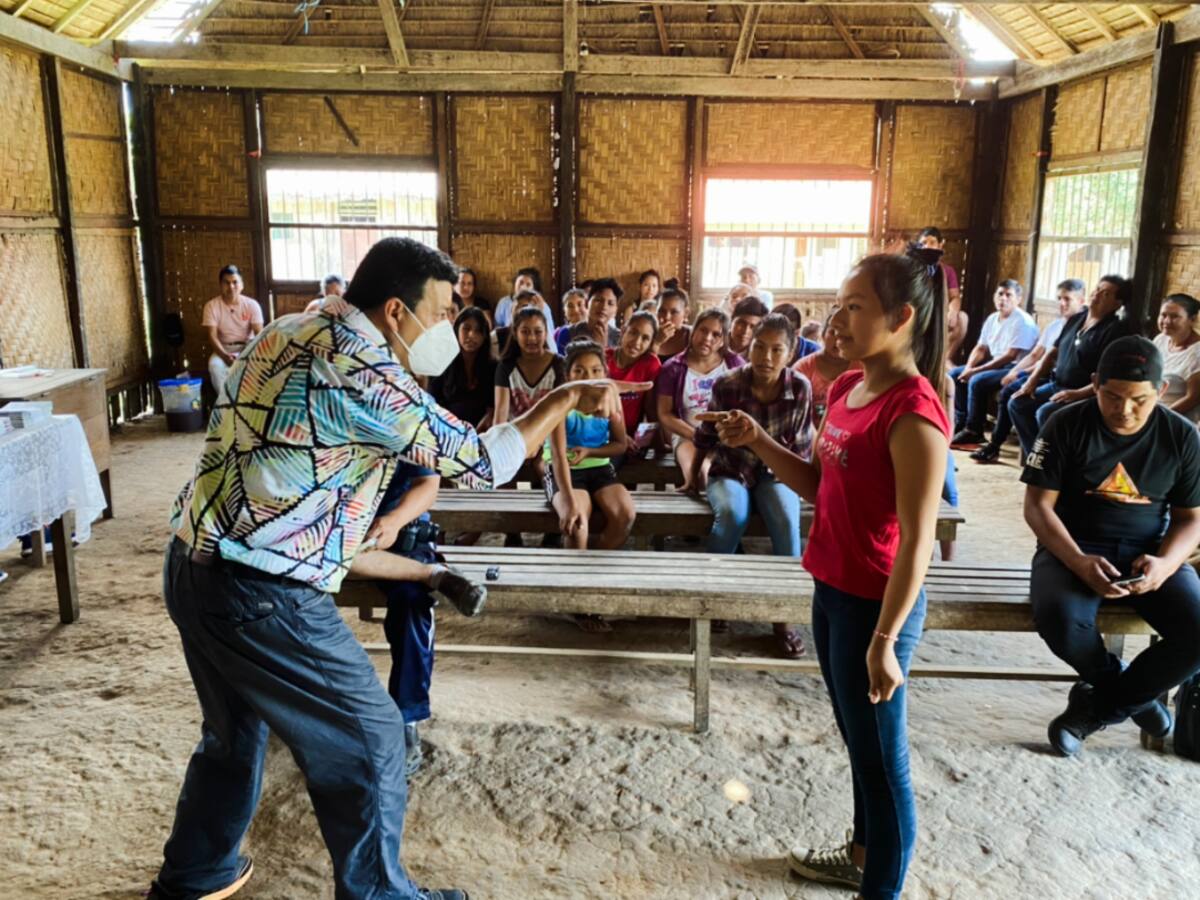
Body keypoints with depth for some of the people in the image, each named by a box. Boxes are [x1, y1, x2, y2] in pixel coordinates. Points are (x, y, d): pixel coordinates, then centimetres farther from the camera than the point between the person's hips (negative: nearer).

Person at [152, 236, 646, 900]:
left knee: (234, 731, 29)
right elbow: (482, 464, -13)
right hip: (262, 594, -10)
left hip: (193, 565, 10)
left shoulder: (285, 333, 10)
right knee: (369, 739, 8)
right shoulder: (363, 369, -18)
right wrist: (567, 396, -2)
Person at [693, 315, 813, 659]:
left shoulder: (800, 389, -12)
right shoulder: (727, 385, -14)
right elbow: (706, 435, 3)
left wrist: (793, 480, 0)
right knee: (732, 514, -34)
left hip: (775, 473, 1)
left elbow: (802, 445, 3)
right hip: (730, 471, -1)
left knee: (787, 519, -30)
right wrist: (694, 473, 14)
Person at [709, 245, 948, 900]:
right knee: (857, 740, 25)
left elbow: (917, 539, -23)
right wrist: (757, 441, -2)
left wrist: (885, 639, -22)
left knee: (881, 758, 9)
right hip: (831, 591, 9)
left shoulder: (913, 413, -23)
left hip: (875, 605, -9)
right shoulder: (846, 388, 4)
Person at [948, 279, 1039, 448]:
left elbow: (1010, 356, -23)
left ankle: (973, 431, -17)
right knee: (954, 374, 3)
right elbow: (980, 348, 13)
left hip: (1014, 368, -9)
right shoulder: (992, 319, 9)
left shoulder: (1022, 321, -17)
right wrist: (968, 368, -7)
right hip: (994, 364, 9)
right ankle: (961, 423, 5)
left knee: (977, 381, -29)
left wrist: (976, 370, -23)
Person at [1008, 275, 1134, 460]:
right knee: (1017, 404, -4)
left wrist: (1078, 394, -25)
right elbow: (1053, 353, 17)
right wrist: (1032, 380, 5)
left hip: (1086, 396, -8)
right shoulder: (1076, 319, 12)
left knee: (1045, 413, -29)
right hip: (1056, 385, 8)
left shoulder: (1116, 330, -12)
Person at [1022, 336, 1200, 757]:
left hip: (1148, 552, 3)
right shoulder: (1066, 425, -8)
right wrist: (1079, 561, -25)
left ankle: (1097, 705, 0)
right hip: (1073, 548, -2)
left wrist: (1165, 563, -17)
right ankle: (1130, 693, 1)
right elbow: (1038, 505, -8)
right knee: (1059, 619, -34)